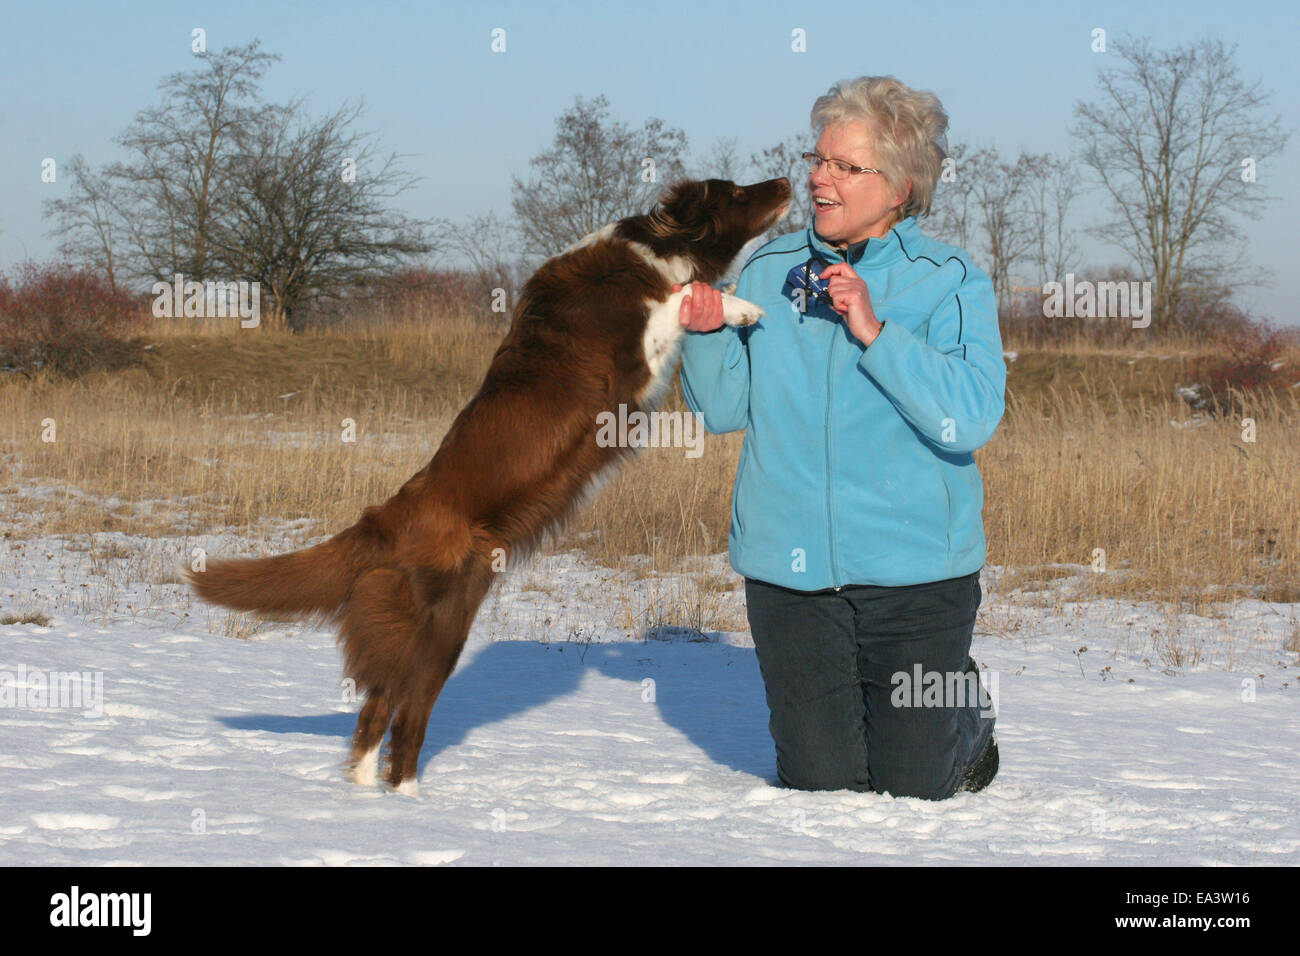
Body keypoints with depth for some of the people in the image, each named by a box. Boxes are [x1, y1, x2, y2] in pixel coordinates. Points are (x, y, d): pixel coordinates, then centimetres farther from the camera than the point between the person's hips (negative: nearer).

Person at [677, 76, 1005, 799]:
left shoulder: (951, 283, -6)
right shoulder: (770, 272, 4)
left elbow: (972, 418, -19)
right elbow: (724, 409, 5)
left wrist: (875, 333, -24)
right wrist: (708, 332, -14)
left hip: (914, 570, -2)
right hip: (790, 567, 3)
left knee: (912, 789, 5)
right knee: (821, 782, 7)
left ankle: (970, 720, 38)